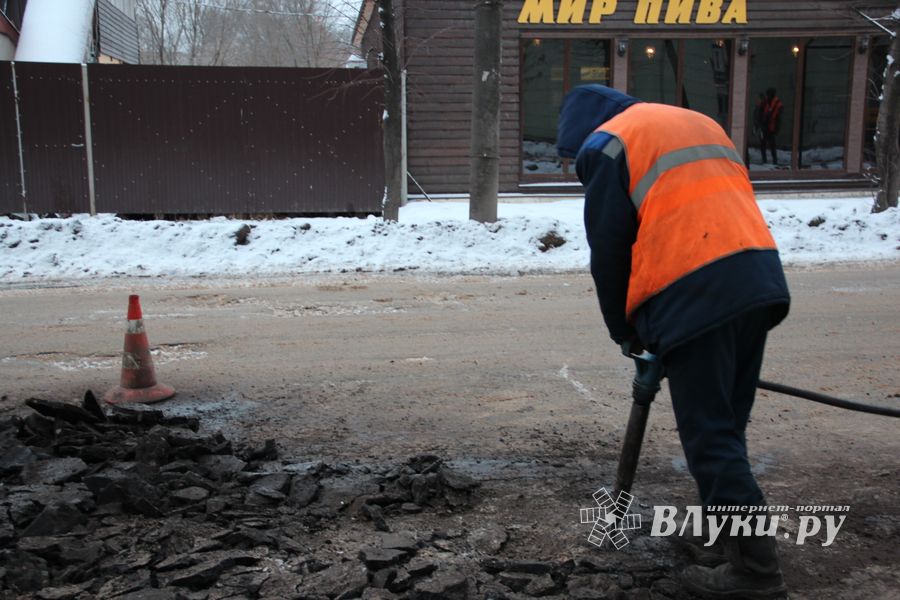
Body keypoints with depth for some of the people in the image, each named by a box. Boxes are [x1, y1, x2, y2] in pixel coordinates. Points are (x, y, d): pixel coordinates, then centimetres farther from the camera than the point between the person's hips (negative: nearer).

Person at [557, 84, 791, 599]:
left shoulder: (607, 144, 6)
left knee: (710, 436, -2)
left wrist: (626, 331, 15)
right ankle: (727, 516, 30)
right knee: (727, 426, 18)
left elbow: (608, 251, 2)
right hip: (758, 278, 8)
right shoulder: (699, 122, 29)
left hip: (696, 293, -8)